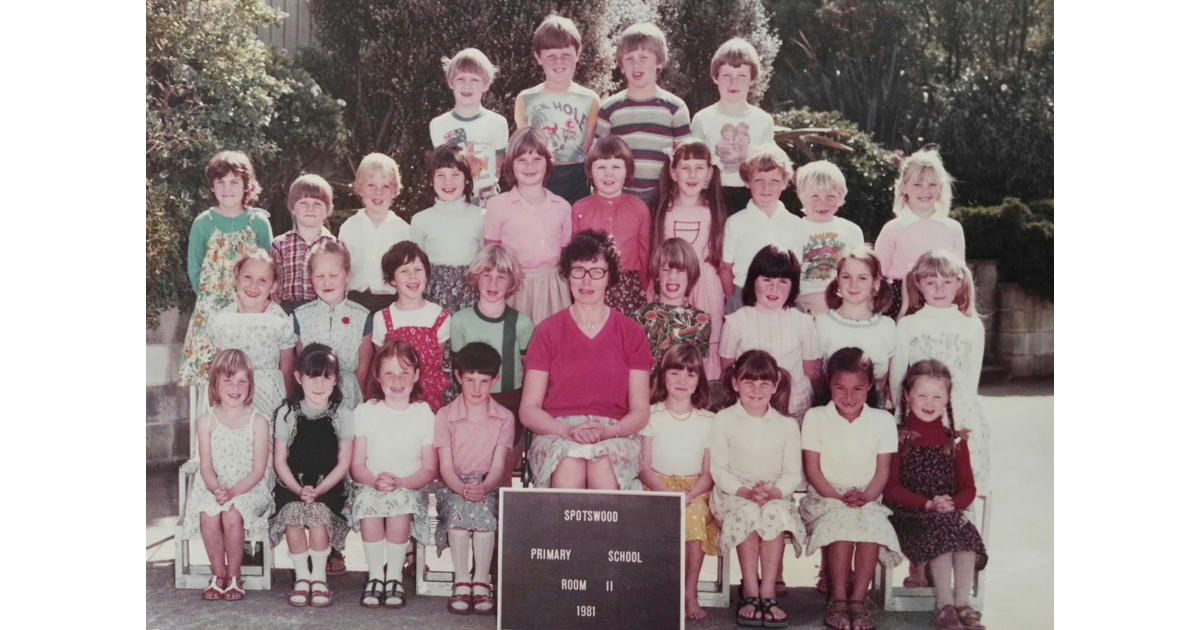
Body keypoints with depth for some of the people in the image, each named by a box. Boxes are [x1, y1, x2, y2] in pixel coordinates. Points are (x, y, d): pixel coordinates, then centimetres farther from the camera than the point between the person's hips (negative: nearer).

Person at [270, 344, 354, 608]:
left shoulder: (343, 414, 2)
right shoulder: (287, 413, 4)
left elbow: (343, 463, -1)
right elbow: (280, 461, 3)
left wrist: (318, 490, -15)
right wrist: (298, 489, -14)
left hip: (328, 486, -1)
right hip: (292, 484, 1)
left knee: (317, 511, -31)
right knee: (292, 512, -30)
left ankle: (319, 576, -8)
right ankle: (301, 575, -8)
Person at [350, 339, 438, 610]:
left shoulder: (423, 414, 5)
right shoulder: (365, 412, 8)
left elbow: (429, 469, 1)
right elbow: (357, 465, 4)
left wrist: (399, 482, -17)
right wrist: (375, 480, -18)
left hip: (409, 488, -1)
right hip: (371, 485, 1)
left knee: (400, 506, -33)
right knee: (368, 506, -31)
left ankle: (394, 578, -14)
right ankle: (375, 576, -15)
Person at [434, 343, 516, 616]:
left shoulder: (504, 418, 3)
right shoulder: (445, 416, 3)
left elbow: (498, 465, -6)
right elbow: (446, 466, -5)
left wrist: (484, 487, -28)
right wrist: (463, 488, -27)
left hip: (490, 487, 0)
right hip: (454, 486, 0)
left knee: (483, 505, -34)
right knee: (459, 506, -34)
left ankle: (481, 581, -27)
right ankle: (461, 581, -28)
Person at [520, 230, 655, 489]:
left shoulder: (630, 332, 11)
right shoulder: (548, 331, 10)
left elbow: (641, 411, 9)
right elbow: (528, 409, 5)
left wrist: (607, 432, -13)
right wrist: (568, 430, -15)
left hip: (615, 437, 0)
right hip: (555, 434, 0)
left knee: (602, 465, -35)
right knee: (570, 465, -36)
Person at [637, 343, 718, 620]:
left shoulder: (708, 421, 10)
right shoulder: (651, 416, 7)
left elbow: (709, 472, 5)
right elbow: (644, 467, 0)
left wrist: (690, 494, -16)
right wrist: (669, 493, -17)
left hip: (695, 491, 1)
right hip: (657, 487, -1)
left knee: (695, 515, -32)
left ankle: (690, 593, -22)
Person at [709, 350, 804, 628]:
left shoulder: (787, 425, 9)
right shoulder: (724, 420, 3)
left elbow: (792, 472, 4)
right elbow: (718, 469, -2)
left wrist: (773, 493, -17)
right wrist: (746, 492, -17)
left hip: (775, 495, 1)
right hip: (734, 493, -1)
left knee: (775, 512, -33)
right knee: (747, 513, -34)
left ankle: (767, 592, -31)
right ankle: (750, 592, -28)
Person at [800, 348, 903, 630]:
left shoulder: (882, 421, 4)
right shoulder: (815, 418, 0)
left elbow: (883, 470, 4)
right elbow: (812, 468, -2)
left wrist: (865, 496, -14)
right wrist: (839, 497, -14)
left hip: (868, 500, 1)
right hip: (825, 498, -1)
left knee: (872, 527, -32)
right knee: (841, 524, -34)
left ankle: (858, 599, -20)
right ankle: (838, 599, -20)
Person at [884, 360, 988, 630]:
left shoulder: (955, 441, 14)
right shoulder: (898, 438, 2)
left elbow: (968, 488, 8)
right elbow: (890, 488, -6)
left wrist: (952, 503, -15)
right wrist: (928, 504, -19)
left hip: (949, 514, 3)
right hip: (909, 516, -3)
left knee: (967, 534, -29)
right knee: (941, 530, -32)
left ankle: (963, 604, -18)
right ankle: (943, 606, -23)